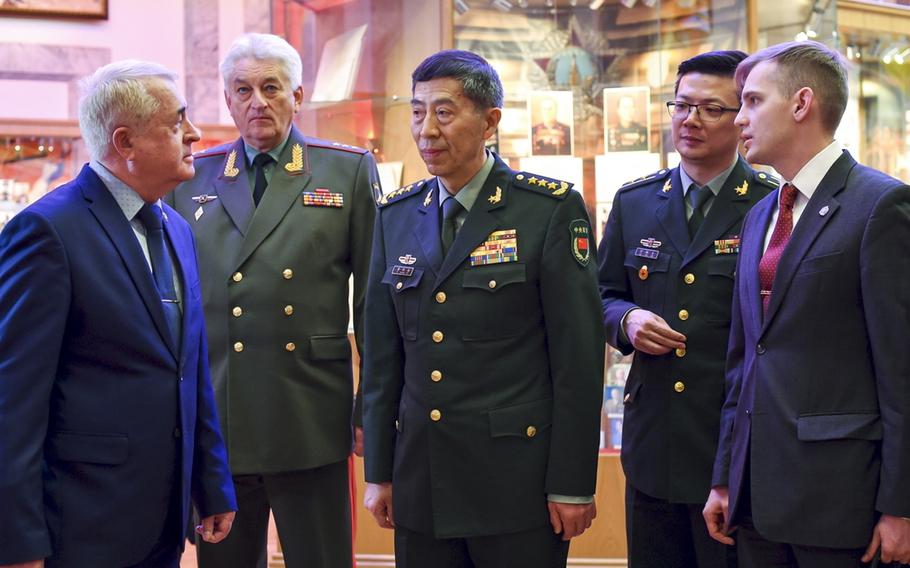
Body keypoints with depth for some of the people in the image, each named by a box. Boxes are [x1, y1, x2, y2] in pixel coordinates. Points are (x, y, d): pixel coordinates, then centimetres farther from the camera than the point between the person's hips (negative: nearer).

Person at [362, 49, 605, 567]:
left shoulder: (552, 209, -7)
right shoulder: (396, 215, 8)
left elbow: (579, 355, -8)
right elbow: (383, 355, 10)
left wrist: (572, 485, -9)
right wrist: (379, 471, 8)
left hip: (518, 479, -4)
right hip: (422, 479, 4)